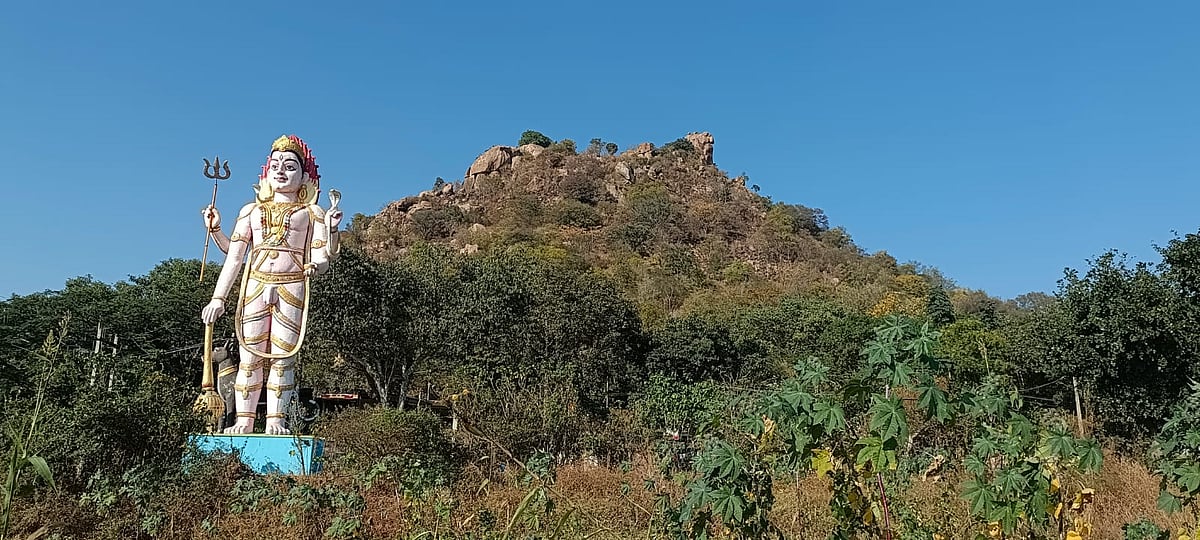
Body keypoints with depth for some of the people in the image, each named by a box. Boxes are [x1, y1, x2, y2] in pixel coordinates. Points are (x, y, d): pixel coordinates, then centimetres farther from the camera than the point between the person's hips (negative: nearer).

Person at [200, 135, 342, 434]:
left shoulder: (312, 213, 9)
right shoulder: (251, 211, 18)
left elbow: (320, 263, 0)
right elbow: (234, 256, 17)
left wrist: (331, 230, -15)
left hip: (292, 290, -2)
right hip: (254, 287, 3)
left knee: (282, 358, -5)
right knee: (249, 357, -1)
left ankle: (275, 421, -2)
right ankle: (244, 421, 3)